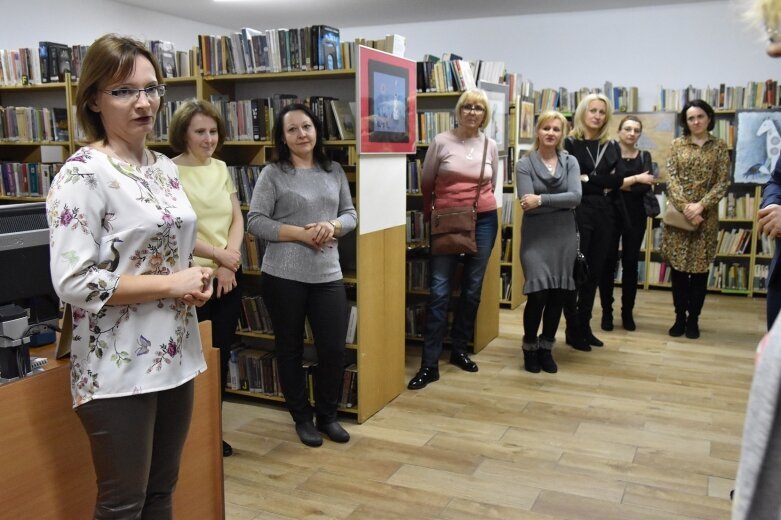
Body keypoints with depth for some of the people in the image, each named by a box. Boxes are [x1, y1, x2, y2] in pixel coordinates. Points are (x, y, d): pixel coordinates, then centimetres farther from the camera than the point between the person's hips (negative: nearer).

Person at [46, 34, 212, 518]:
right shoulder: (83, 173, -14)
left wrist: (196, 279, -1)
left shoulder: (166, 167, 8)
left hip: (175, 354, 7)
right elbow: (74, 282, -20)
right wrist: (172, 285, -17)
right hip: (118, 366, -7)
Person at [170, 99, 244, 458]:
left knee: (221, 354, 14)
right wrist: (218, 254, -14)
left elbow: (237, 218, 7)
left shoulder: (221, 168, 9)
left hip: (228, 276, 6)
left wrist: (230, 260, -8)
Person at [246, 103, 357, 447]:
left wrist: (332, 226, -10)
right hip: (283, 276, -3)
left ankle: (327, 415, 26)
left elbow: (351, 215, 12)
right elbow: (255, 221, -8)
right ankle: (302, 417, 28)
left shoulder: (334, 171, 9)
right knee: (289, 349, 10)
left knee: (334, 349, 4)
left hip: (328, 276, 3)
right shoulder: (272, 174, -3)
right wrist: (300, 233, -15)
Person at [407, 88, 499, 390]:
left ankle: (459, 350, 26)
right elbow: (426, 183, 6)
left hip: (483, 221, 3)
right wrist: (429, 214, 12)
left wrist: (479, 204, 13)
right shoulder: (441, 142, -3)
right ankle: (429, 364, -2)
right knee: (439, 291, -7)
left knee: (472, 289, 9)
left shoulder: (490, 146, 5)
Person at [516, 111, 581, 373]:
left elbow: (576, 196, -10)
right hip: (535, 236, -3)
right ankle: (530, 347, 14)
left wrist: (542, 199, -19)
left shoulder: (570, 162, 5)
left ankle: (546, 348, 24)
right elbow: (527, 205, -13)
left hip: (564, 236, 3)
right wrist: (561, 202, -11)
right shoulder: (525, 164, -3)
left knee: (558, 295, 7)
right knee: (537, 295, -9)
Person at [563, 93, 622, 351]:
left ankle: (585, 326, 21)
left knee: (595, 271, 10)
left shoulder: (612, 146, 12)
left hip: (603, 214, 5)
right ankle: (572, 330, 9)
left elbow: (617, 181, 0)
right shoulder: (570, 143, -3)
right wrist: (601, 185, -10)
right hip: (578, 213, -5)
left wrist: (587, 180, -8)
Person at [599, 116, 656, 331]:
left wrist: (620, 184, -10)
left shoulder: (644, 157, 8)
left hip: (635, 215, 3)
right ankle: (607, 312, 11)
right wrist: (635, 179, -16)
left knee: (631, 263, 6)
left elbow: (646, 187, -7)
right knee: (608, 262, 0)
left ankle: (627, 313, 16)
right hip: (611, 213, -2)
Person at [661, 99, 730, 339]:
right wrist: (685, 207, -15)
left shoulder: (719, 146, 4)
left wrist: (700, 206, -15)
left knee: (700, 268, 3)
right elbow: (671, 178, -2)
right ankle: (680, 316, 14)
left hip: (706, 215, 0)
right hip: (678, 213, 0)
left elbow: (723, 183, -1)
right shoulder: (677, 144, 5)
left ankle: (693, 318, 15)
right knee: (677, 267, 2)